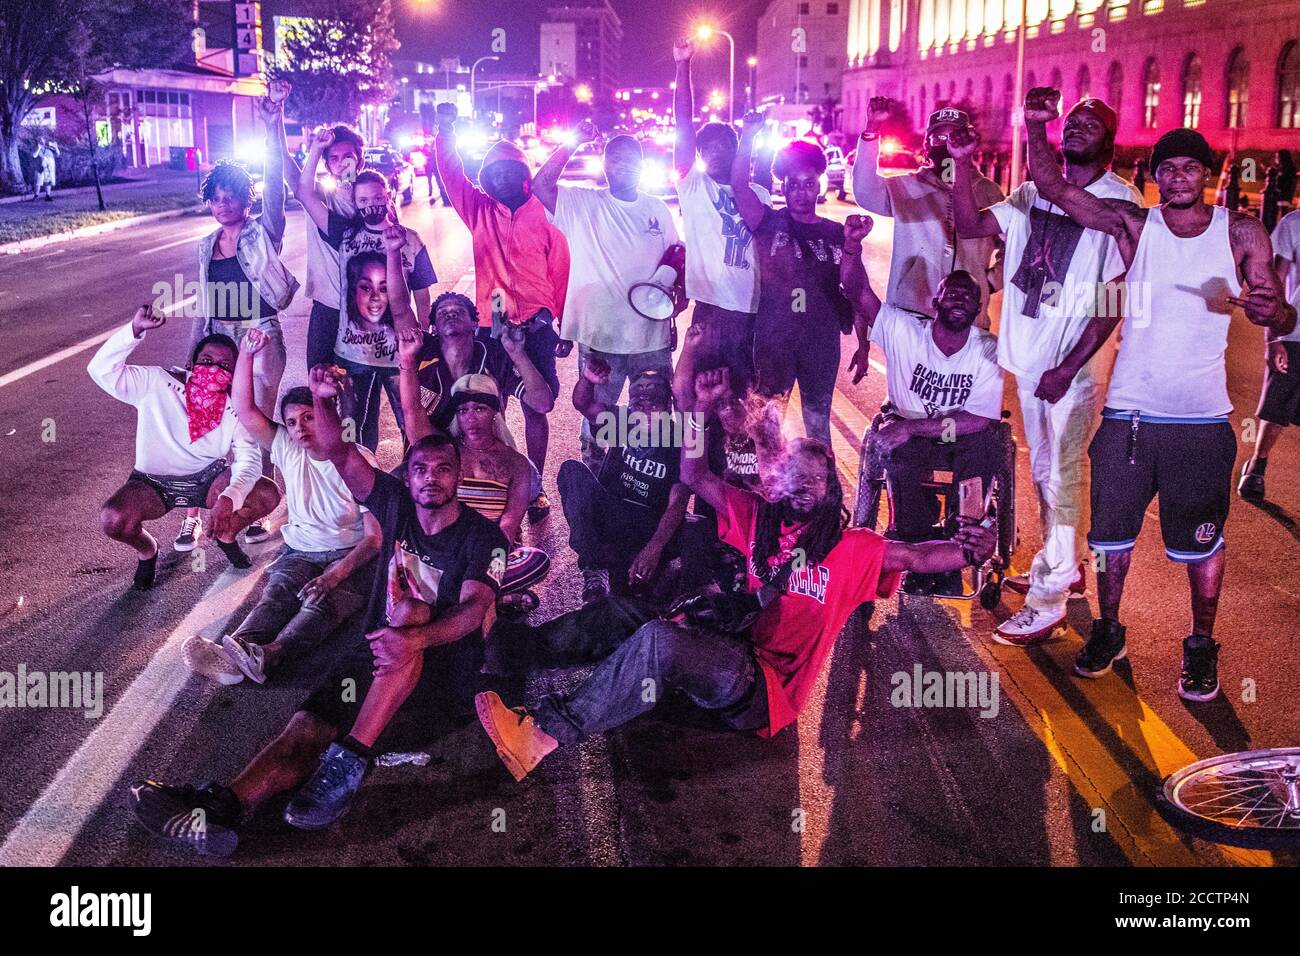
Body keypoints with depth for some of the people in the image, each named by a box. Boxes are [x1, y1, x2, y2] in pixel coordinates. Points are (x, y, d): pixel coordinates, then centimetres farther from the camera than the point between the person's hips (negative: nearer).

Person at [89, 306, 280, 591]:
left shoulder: (235, 408, -10)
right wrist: (135, 329, -37)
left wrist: (229, 498, -41)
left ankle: (225, 534, 14)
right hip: (153, 484, -2)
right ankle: (147, 550, 8)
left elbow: (250, 459, -22)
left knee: (268, 494, -23)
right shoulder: (156, 383, -14)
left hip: (209, 479, 2)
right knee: (113, 519, -32)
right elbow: (101, 369, -24)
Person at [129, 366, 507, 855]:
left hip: (447, 661, -4)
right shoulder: (397, 505, 8)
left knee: (410, 609, -37)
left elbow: (474, 607, -22)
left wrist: (417, 636, -41)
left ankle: (350, 760, -42)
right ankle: (223, 808, -47)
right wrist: (323, 399, -17)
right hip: (382, 656, 4)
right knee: (309, 724, -23)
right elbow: (340, 454, 3)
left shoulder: (481, 535, -6)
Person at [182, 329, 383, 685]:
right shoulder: (288, 450, 8)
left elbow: (376, 535, -13)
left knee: (321, 602, -34)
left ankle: (263, 656, -62)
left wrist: (336, 574, -28)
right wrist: (247, 353, -12)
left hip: (351, 556, -4)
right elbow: (245, 410, 0)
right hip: (299, 552, 4)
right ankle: (235, 650, -57)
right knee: (277, 593, -29)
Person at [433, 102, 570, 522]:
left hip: (535, 328, -1)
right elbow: (452, 175, -2)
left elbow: (561, 270, 5)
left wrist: (560, 323, 4)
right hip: (491, 326, 2)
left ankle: (534, 488, 14)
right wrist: (445, 132, -15)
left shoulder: (544, 216, 4)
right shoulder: (481, 211, 9)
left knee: (535, 408, 5)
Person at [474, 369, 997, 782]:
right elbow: (693, 475, 18)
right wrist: (701, 407, 9)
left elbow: (914, 555, 3)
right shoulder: (754, 517, 15)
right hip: (723, 647, 5)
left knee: (657, 642, -33)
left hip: (765, 685, -5)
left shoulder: (850, 548, 9)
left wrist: (967, 549, -16)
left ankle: (548, 730, -35)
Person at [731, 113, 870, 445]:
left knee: (818, 421, 12)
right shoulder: (769, 223, 1)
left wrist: (863, 345, 5)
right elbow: (740, 185, -16)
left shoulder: (837, 234, 7)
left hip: (823, 342, 2)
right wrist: (749, 135, -27)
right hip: (772, 339, -2)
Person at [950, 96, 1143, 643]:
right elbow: (969, 226, 5)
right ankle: (1063, 567, 35)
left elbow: (1114, 301, -14)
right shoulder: (1034, 194, 8)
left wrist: (1068, 369, -18)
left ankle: (1047, 602, 6)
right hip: (1028, 356, 6)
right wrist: (963, 164, -8)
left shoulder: (1120, 203, -11)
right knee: (1043, 471, 17)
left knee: (1062, 476, -1)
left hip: (1073, 362, -6)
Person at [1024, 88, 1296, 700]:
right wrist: (1037, 128, -19)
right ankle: (1108, 631, 30)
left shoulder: (1241, 234, 0)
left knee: (1201, 540, 8)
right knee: (1111, 531, 11)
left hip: (1201, 420, -1)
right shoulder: (1133, 225, 0)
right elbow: (1053, 188, -5)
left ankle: (1201, 648, 25)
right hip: (1127, 414, 1)